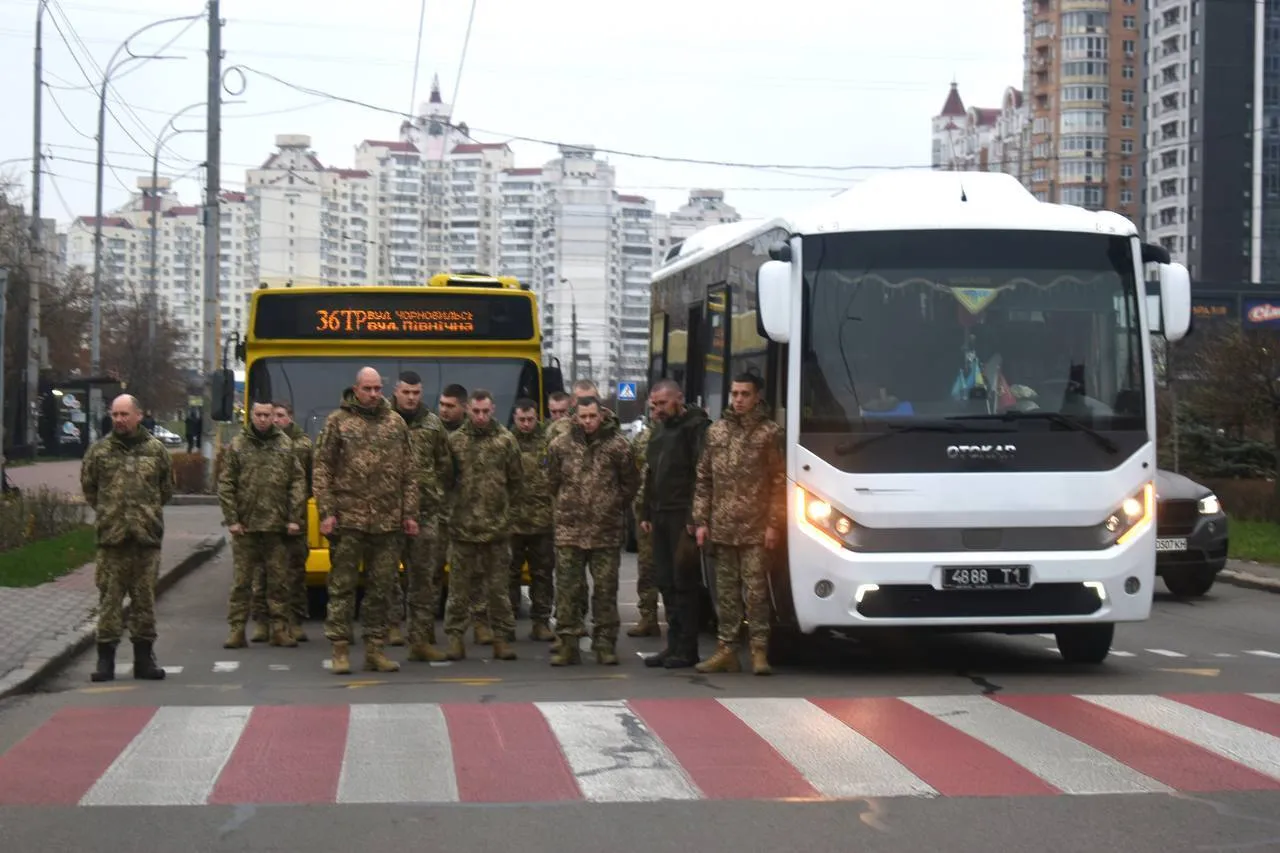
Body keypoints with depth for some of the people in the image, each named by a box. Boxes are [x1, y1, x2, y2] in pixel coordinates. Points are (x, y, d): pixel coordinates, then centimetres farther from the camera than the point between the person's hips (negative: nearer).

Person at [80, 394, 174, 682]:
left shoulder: (156, 450, 6)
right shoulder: (99, 450, 4)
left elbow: (166, 488, 15)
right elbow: (88, 486, 13)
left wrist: (149, 513, 11)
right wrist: (107, 513, 10)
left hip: (147, 537, 1)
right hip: (111, 537, -1)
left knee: (145, 597, 7)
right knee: (109, 597, -1)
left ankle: (144, 656, 15)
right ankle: (105, 656, 4)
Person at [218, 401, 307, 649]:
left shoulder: (286, 445, 5)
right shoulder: (237, 446, 3)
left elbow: (298, 483, 4)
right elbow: (225, 485, 2)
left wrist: (295, 518, -3)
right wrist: (231, 519, -5)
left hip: (277, 526, 1)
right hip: (245, 525, -1)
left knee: (280, 581, 4)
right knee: (241, 580, 3)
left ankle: (281, 629, 12)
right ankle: (236, 630, 7)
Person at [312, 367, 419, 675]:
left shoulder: (396, 423, 11)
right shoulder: (337, 422, 3)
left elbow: (409, 473, 12)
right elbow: (321, 470, 1)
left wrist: (410, 513, 5)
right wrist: (326, 512, -7)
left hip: (388, 522, 3)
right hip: (349, 520, -3)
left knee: (381, 589, 7)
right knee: (342, 585, 0)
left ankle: (375, 650, 14)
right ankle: (340, 650, 5)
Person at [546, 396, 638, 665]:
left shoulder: (617, 445, -2)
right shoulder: (561, 445, 2)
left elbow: (631, 482, 7)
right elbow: (553, 481, 13)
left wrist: (613, 505, 6)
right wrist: (567, 505, 11)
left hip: (607, 531, -1)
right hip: (569, 529, 1)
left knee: (606, 589, 5)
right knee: (568, 589, 2)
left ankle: (605, 644, 12)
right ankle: (568, 643, 8)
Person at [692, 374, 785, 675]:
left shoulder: (769, 433, 0)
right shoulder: (716, 431, 12)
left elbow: (779, 482, -2)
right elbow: (703, 479, 13)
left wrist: (774, 523, -8)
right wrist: (701, 520, 7)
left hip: (755, 528, -4)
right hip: (721, 527, 4)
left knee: (755, 590, -5)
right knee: (726, 590, 8)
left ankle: (759, 650, -1)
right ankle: (727, 648, 12)